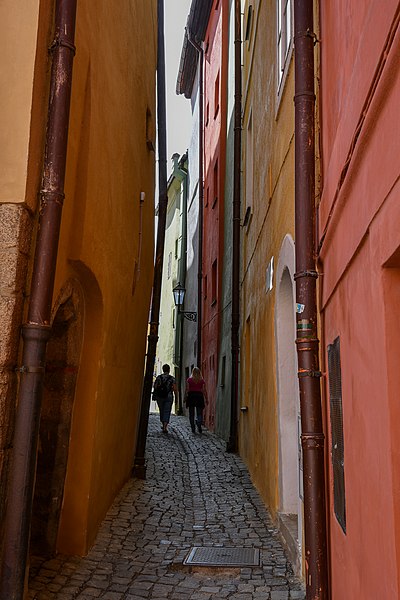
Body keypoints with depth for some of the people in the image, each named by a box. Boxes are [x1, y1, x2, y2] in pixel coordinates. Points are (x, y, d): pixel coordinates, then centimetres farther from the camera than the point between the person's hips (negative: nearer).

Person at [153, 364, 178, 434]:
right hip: (169, 397, -2)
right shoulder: (172, 378, -3)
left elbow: (155, 387, 0)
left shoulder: (158, 377, 2)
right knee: (167, 412, -1)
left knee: (161, 411, 18)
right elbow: (175, 389, -5)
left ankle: (163, 424, 29)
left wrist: (155, 396, 12)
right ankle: (165, 427, -12)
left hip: (159, 397, 2)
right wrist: (176, 398, 3)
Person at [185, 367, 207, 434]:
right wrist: (206, 399, 5)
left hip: (191, 396, 0)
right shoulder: (202, 380, 0)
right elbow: (204, 390, 0)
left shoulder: (189, 380, 0)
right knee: (199, 413, 6)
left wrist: (185, 398, 6)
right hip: (199, 396, 0)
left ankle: (193, 428, 9)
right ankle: (199, 426, -17)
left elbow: (187, 390, -1)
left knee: (191, 413, 9)